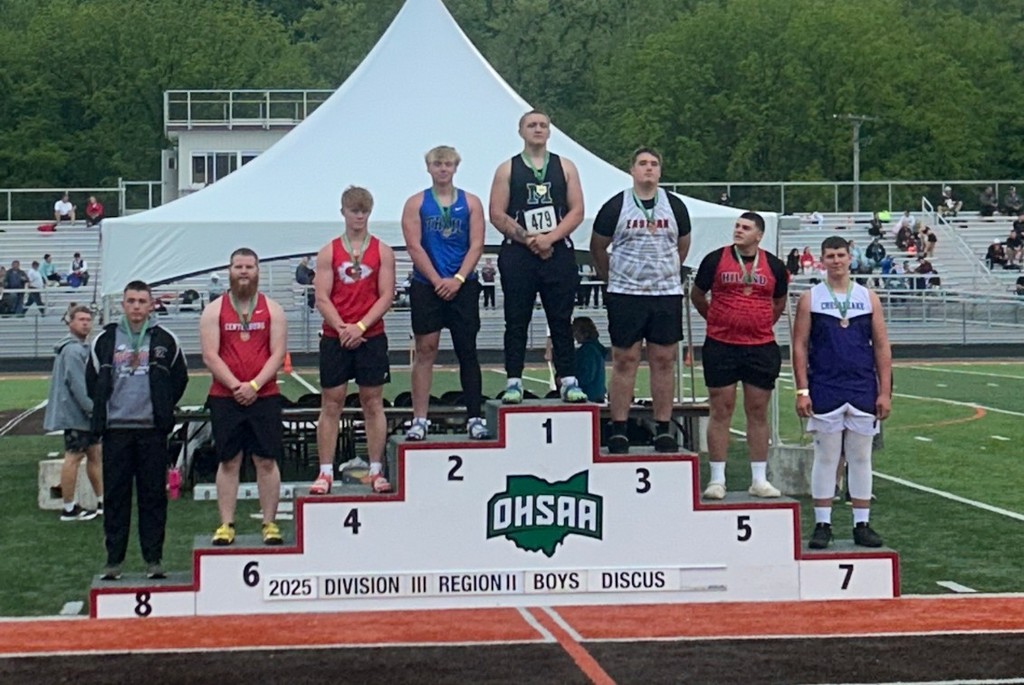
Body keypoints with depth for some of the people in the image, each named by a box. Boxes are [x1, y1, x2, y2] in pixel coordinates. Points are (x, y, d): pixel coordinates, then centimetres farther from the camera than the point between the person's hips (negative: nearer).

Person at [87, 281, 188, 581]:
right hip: (115, 429, 1)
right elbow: (92, 380, 16)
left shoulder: (165, 341, 4)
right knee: (115, 495, 3)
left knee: (154, 495, 2)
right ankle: (114, 560, 9)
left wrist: (162, 409, 7)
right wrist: (104, 410, 10)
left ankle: (153, 559, 8)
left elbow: (179, 379, 12)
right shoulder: (105, 341, 7)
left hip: (153, 430, -1)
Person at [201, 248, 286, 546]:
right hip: (224, 398, 0)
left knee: (267, 461, 0)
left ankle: (270, 524, 5)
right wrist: (235, 386, -13)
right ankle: (226, 524, 6)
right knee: (229, 461, 3)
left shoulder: (272, 309, 7)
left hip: (264, 396, 0)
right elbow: (210, 356, -2)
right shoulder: (214, 310, 5)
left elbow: (278, 354, 0)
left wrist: (254, 385, -12)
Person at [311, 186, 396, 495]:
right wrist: (342, 328, -14)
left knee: (373, 403, 4)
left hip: (371, 336, 0)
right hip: (334, 338, 0)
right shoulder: (328, 252, 5)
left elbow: (386, 296, -2)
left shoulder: (382, 251, 4)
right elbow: (322, 299, 0)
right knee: (331, 404, 1)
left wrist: (360, 326, -13)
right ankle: (326, 472, 5)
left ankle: (376, 471, 9)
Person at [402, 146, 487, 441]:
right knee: (425, 351, -1)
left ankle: (474, 418, 6)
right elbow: (414, 247, -3)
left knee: (467, 350, 2)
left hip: (463, 286, 1)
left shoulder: (470, 202, 7)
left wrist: (457, 279, -12)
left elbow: (476, 245, 0)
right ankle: (419, 419, 1)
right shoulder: (416, 203, 4)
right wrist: (437, 281, -11)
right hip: (426, 286, -1)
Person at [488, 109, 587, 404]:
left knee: (561, 321, 1)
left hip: (558, 252, 1)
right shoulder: (507, 170, 7)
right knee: (516, 322, 0)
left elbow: (577, 211, 3)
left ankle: (568, 381, 3)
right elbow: (497, 215, 0)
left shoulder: (565, 167, 10)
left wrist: (550, 237, -10)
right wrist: (528, 240, -9)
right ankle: (513, 382, 3)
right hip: (517, 255, -1)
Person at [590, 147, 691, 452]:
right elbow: (597, 247, 10)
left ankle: (663, 429, 9)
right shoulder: (616, 207, 0)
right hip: (625, 295, -2)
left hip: (667, 294, 2)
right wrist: (611, 278, 13)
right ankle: (618, 430, 4)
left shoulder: (675, 207, 7)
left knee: (664, 360, 3)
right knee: (624, 360, -1)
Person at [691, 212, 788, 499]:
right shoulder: (715, 259, 0)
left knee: (758, 413, 6)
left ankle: (759, 480, 12)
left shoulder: (774, 265, 6)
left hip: (762, 347, 2)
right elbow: (697, 295, 12)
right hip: (721, 346, -2)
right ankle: (717, 479, 6)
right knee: (721, 411, 1)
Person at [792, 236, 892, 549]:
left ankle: (862, 524, 13)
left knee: (861, 458, 6)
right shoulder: (810, 299, 3)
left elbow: (882, 346, 6)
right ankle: (822, 524, 8)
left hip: (863, 391, 2)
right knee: (825, 458, 2)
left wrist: (885, 391, 0)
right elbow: (799, 346, 0)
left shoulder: (868, 298, 7)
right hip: (824, 391, -2)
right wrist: (802, 390, -7)